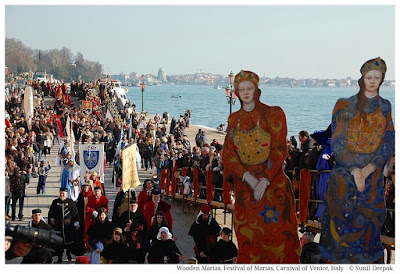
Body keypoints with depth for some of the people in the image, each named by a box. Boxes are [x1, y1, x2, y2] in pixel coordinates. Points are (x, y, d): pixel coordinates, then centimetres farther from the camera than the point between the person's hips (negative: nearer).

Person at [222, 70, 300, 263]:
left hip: (272, 183, -3)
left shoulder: (273, 114, -3)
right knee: (248, 239, 4)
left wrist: (265, 180, -19)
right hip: (244, 184, 4)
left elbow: (279, 150, -9)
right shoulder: (234, 119, 9)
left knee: (276, 235, -4)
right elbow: (228, 154, 3)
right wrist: (247, 176, -13)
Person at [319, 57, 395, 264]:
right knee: (342, 223, 1)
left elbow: (389, 145, -1)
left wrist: (367, 169, -13)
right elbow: (337, 142, -5)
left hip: (373, 175, 1)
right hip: (344, 175, -1)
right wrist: (355, 170, -15)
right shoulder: (345, 106, 0)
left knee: (368, 227, 4)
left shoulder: (386, 108, 6)